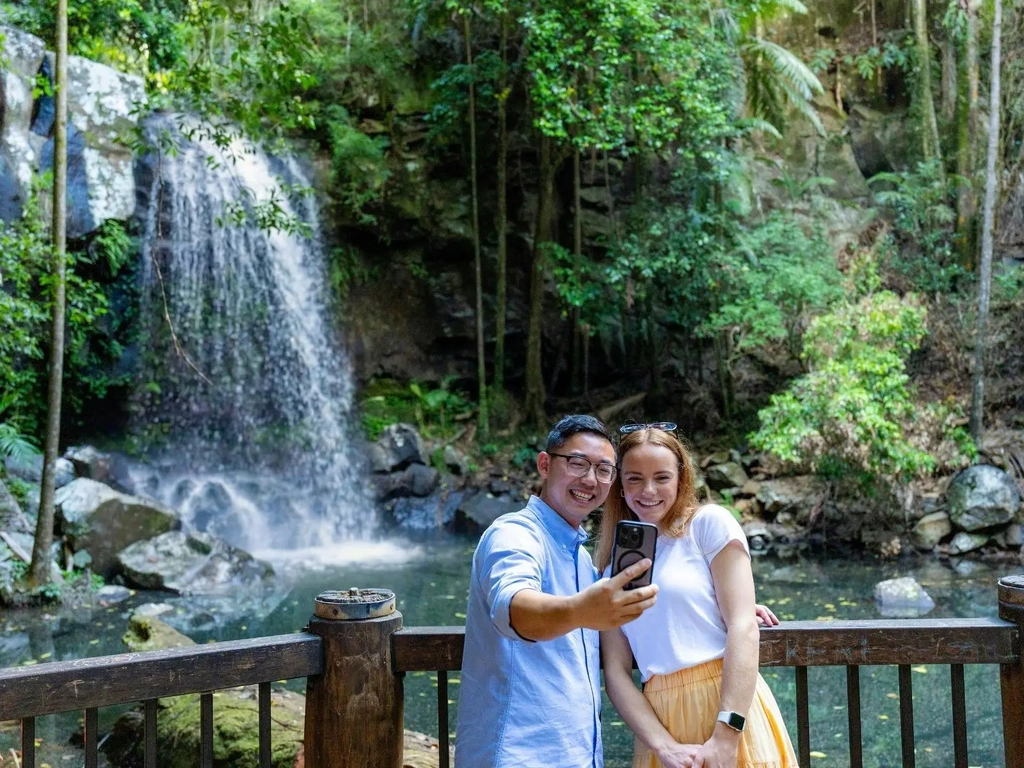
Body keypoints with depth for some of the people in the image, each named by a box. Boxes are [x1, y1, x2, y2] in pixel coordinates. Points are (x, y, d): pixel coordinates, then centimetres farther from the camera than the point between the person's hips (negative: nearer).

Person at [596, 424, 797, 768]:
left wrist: (726, 737, -16)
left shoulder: (710, 523, 0)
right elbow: (616, 671, 3)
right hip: (660, 718, 3)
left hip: (729, 705, -3)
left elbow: (743, 628, -8)